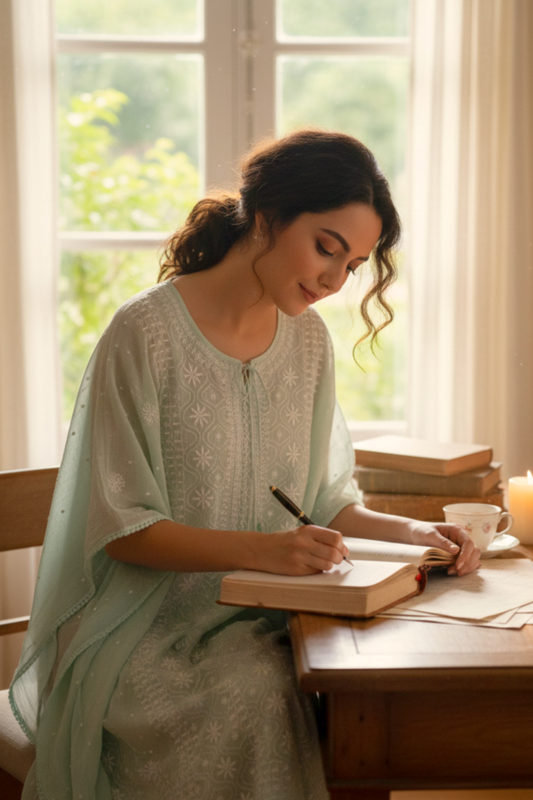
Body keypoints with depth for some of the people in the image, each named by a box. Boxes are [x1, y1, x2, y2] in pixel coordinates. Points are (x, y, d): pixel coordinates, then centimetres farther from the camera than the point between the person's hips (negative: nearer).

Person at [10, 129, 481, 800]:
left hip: (266, 620, 5)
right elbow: (121, 529, -13)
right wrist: (262, 549, -25)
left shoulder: (309, 341, 9)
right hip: (148, 630, -5)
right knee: (258, 698, -32)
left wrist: (413, 532, -4)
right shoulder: (145, 334, -11)